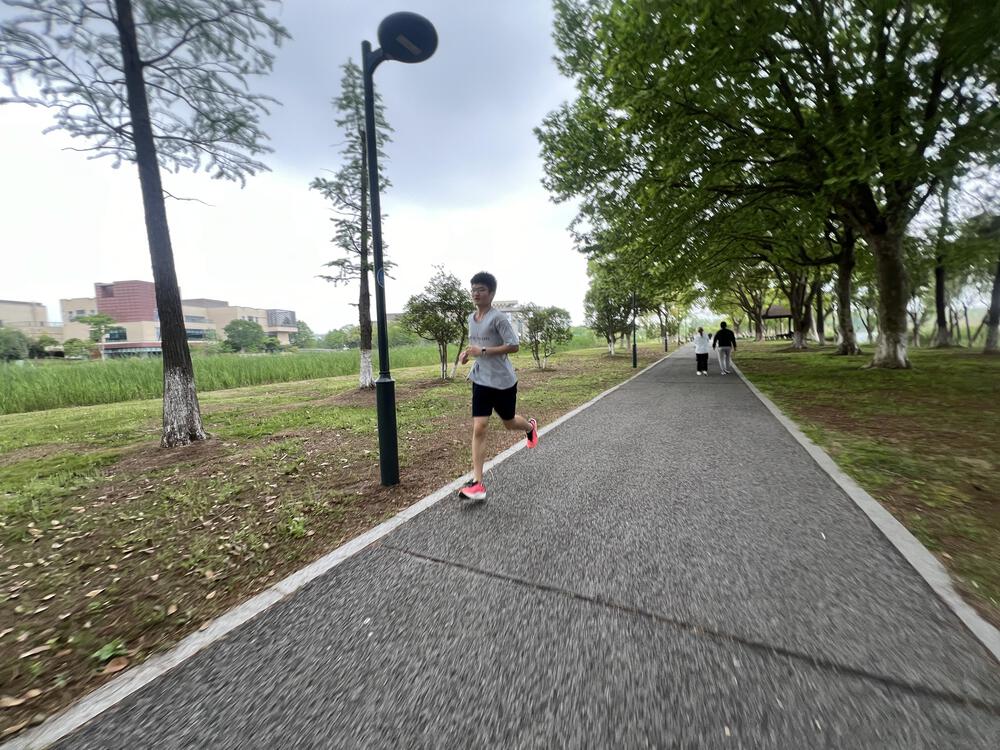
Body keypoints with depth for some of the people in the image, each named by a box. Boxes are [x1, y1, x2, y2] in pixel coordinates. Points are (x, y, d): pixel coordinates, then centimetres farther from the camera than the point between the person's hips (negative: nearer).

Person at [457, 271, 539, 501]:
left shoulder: (498, 317, -14)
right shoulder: (471, 318, 9)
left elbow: (513, 346, -19)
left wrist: (482, 351, -24)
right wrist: (467, 353, 2)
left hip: (503, 381, -5)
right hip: (481, 381, 5)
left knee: (509, 422, 15)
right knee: (478, 428, -6)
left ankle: (530, 427, 54)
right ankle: (477, 483, -3)